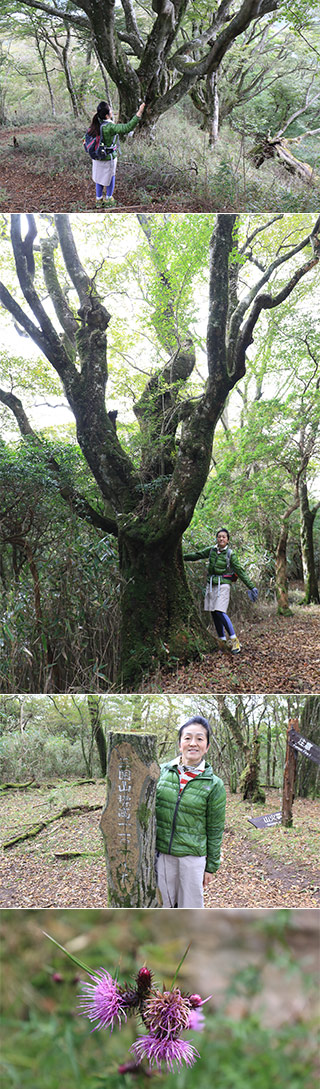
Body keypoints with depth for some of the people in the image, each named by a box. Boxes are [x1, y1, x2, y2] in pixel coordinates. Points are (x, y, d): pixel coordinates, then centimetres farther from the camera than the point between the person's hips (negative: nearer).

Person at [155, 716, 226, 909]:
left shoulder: (214, 785, -5)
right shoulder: (162, 771, 0)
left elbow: (215, 831, 1)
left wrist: (211, 867, 3)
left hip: (192, 856, -2)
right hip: (160, 854, 2)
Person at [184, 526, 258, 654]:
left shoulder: (230, 554, -6)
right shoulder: (212, 550, 6)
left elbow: (240, 571, -5)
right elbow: (197, 555, 18)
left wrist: (251, 587, -7)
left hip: (223, 585, -5)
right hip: (211, 585, 5)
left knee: (220, 612, -17)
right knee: (214, 614, 4)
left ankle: (234, 640, -10)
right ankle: (222, 642, 13)